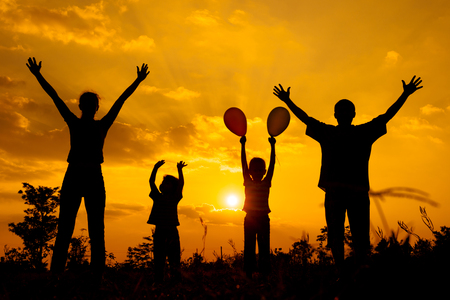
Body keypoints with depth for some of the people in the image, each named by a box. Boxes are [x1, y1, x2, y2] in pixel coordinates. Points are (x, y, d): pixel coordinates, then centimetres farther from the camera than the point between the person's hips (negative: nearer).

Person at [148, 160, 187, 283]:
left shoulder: (174, 198, 8)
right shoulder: (157, 197, 12)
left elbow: (181, 183, -4)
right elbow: (151, 182, 3)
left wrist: (179, 170, -11)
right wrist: (155, 168, -7)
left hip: (171, 231, -2)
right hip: (159, 231, 2)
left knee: (174, 260, -2)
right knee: (159, 260, 3)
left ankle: (176, 281, -1)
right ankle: (158, 282, 6)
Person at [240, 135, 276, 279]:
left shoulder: (266, 183, 7)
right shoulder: (248, 183, 7)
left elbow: (272, 164, 3)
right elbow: (244, 164, 3)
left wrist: (272, 146, 0)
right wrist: (243, 145, 1)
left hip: (263, 217, 0)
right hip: (249, 217, 0)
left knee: (264, 246, 0)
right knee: (249, 246, 2)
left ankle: (264, 273, 2)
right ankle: (249, 273, 5)